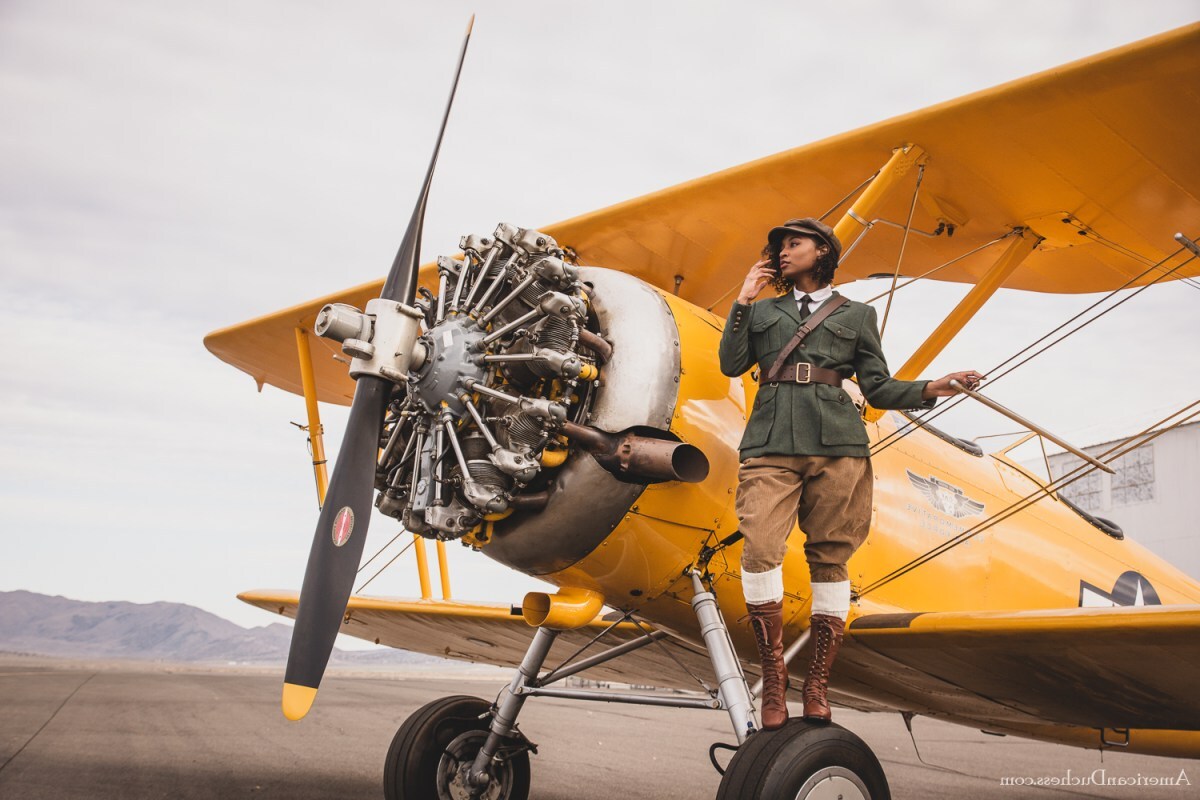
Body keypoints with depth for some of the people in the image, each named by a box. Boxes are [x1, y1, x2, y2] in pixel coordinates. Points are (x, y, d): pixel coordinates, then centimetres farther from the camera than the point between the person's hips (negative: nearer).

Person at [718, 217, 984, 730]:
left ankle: (817, 689, 4)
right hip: (771, 445, 0)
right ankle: (773, 677, -7)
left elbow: (878, 387, 15)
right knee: (760, 551, -17)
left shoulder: (857, 314, 21)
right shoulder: (763, 310, 25)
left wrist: (929, 390, 0)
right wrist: (743, 302, 9)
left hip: (837, 445, 0)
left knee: (830, 561, -3)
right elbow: (731, 363, 11)